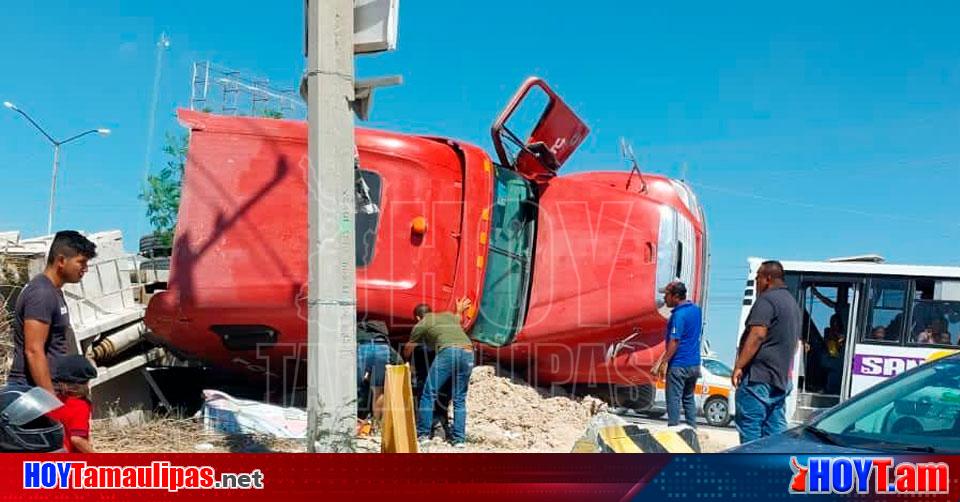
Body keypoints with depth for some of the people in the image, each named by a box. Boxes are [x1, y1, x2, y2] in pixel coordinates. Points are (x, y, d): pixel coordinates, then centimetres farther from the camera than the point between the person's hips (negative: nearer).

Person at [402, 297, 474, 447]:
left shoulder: (421, 325, 18)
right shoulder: (448, 315, 30)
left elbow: (408, 349, 33)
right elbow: (458, 319, 55)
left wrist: (405, 359, 54)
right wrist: (459, 310, 76)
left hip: (448, 351, -5)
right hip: (468, 352, 5)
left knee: (429, 394, 6)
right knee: (459, 399, 13)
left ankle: (422, 434, 6)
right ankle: (459, 438, 9)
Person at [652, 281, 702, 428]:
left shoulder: (679, 315, -19)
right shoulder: (696, 309, 7)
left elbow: (674, 341, -21)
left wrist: (663, 363, -18)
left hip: (679, 365, -9)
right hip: (694, 364, 9)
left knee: (674, 400, 0)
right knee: (689, 399, 17)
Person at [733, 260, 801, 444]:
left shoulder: (767, 299, -10)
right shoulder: (793, 303, 20)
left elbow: (757, 335, -21)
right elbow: (795, 342, 26)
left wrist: (739, 366, -20)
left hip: (759, 375, -9)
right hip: (781, 378, 9)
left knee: (749, 427, -6)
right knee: (775, 430, 10)